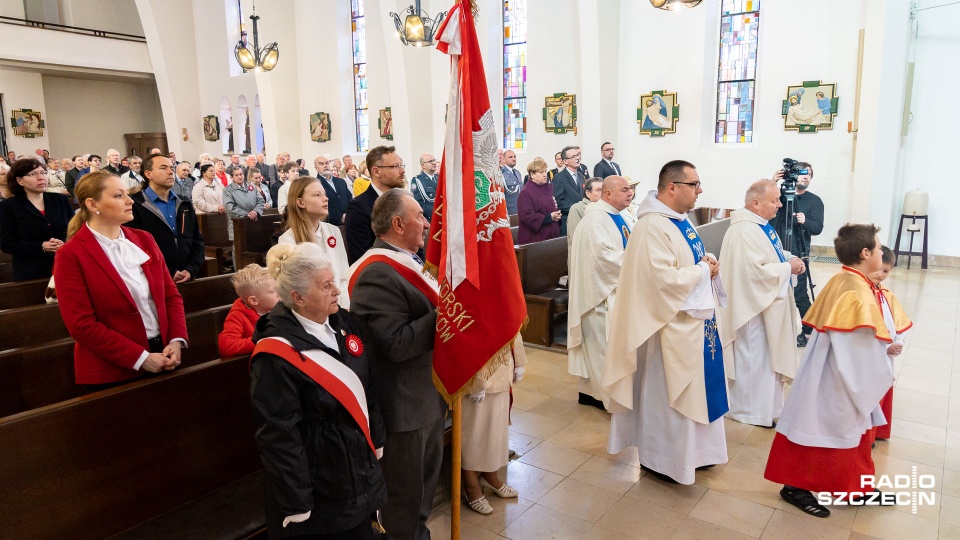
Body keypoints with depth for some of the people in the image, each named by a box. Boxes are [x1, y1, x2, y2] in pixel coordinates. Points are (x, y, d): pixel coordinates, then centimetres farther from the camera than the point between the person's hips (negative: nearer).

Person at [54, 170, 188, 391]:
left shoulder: (144, 239, 7)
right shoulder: (71, 254, -9)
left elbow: (171, 294, 7)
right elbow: (82, 324, -13)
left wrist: (176, 340, -7)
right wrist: (140, 358, -16)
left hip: (161, 358, 5)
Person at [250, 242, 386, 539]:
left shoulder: (344, 323, -3)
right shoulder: (276, 355, -23)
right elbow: (278, 435, -20)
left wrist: (376, 442, 12)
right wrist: (297, 505, -16)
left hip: (360, 468, 7)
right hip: (319, 489, -6)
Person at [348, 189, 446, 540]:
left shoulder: (405, 260, 7)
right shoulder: (377, 274, -25)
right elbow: (396, 344, -30)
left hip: (428, 394, 10)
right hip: (404, 404, -10)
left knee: (426, 477, 27)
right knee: (404, 493, 12)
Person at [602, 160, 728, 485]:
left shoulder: (679, 220, 8)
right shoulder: (653, 227, -23)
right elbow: (664, 279, -29)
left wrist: (707, 265, -1)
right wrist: (704, 271, -15)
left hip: (693, 320, 10)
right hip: (672, 326, -10)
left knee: (691, 389, 20)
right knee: (666, 393, 5)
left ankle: (689, 451, 37)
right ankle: (660, 458, 23)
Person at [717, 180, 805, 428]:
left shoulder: (762, 225, 9)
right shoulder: (743, 231, -24)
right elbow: (756, 271, -30)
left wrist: (790, 258, 2)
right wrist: (788, 267, -18)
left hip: (770, 303, 11)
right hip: (754, 305, -11)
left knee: (769, 355, 21)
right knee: (753, 359, 2)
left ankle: (767, 405, 36)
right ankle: (749, 410, 18)